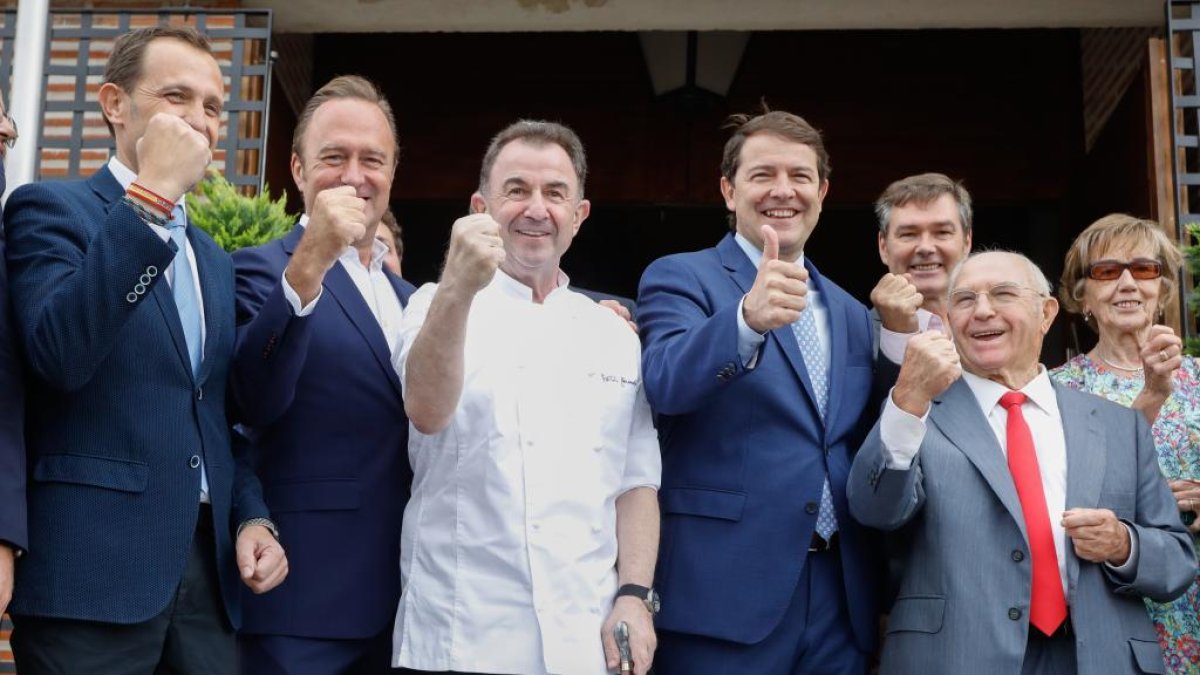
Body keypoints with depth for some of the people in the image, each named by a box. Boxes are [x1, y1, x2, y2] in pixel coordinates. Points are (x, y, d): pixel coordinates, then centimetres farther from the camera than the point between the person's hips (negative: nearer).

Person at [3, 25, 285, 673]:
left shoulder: (215, 260, 18)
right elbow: (58, 353, -21)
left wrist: (250, 517, 6)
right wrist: (149, 196, -21)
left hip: (209, 564, 6)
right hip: (90, 569, -6)